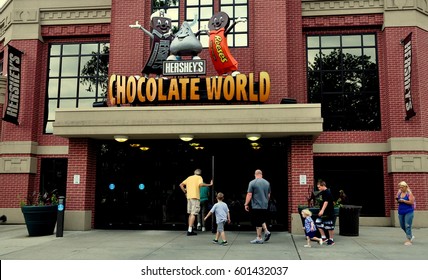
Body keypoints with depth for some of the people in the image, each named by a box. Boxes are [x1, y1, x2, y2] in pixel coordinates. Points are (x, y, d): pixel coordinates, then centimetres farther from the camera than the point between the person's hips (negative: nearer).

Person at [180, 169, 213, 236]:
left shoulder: (189, 177, 18)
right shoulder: (199, 177, 1)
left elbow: (181, 185, 15)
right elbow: (201, 184, -20)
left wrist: (185, 192, 19)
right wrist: (210, 184, -9)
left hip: (189, 197, 7)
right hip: (195, 197, -7)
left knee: (190, 214, 15)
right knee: (193, 214, -8)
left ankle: (190, 230, 17)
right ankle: (189, 230, -14)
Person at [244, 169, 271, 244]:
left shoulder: (252, 183, -9)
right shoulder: (267, 183, 7)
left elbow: (249, 195, -12)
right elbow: (269, 195, 15)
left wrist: (246, 204, -4)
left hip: (256, 206, -6)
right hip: (265, 206, 6)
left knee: (258, 222, 1)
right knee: (262, 220, 23)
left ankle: (259, 238, 6)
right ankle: (266, 231, 9)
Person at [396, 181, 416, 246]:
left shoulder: (409, 193, -9)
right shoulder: (399, 193, 8)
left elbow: (412, 202, -16)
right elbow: (397, 201, 17)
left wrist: (403, 200, -20)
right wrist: (398, 200, -5)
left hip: (408, 212, -7)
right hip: (401, 212, 7)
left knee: (407, 226, -10)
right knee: (402, 226, 13)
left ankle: (408, 240, -5)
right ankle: (411, 236, 33)